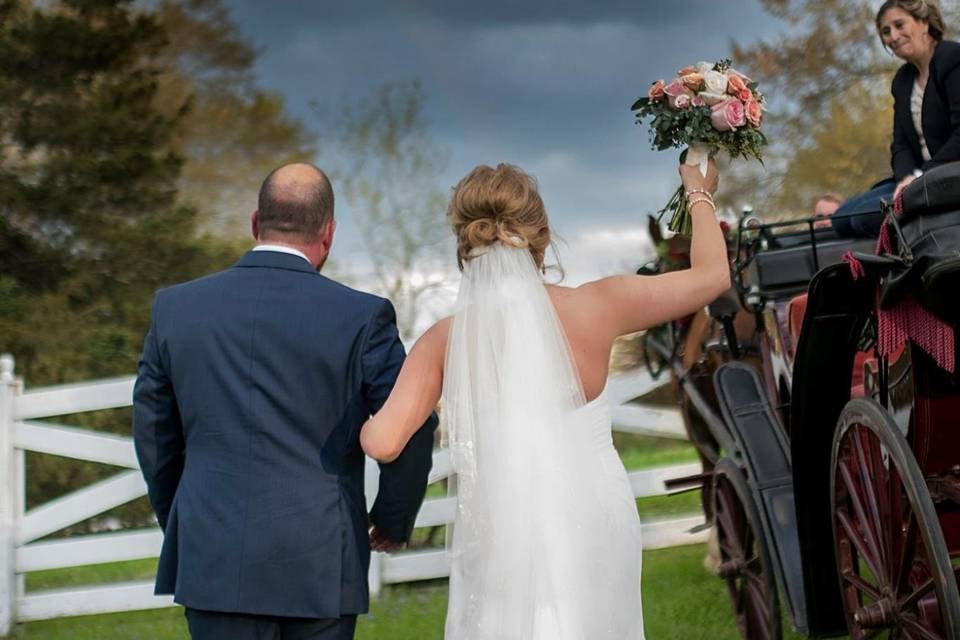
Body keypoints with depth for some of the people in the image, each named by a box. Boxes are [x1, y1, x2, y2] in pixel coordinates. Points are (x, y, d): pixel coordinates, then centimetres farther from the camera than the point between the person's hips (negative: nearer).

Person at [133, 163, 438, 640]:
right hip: (319, 564, -2)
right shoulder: (362, 317, -6)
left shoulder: (176, 307, 3)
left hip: (213, 559, 2)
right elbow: (411, 429, -4)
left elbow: (153, 432, 11)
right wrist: (393, 521, 13)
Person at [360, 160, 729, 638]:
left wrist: (360, 425, 9)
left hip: (498, 542, 0)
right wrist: (700, 194, 22)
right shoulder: (592, 308, -8)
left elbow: (384, 443, -15)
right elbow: (713, 275, 4)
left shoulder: (444, 341, -8)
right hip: (589, 534, 0)